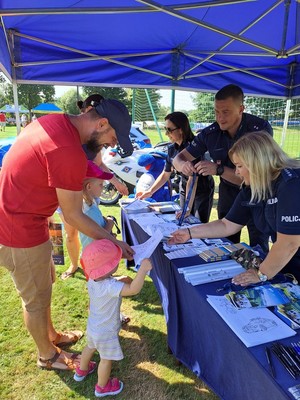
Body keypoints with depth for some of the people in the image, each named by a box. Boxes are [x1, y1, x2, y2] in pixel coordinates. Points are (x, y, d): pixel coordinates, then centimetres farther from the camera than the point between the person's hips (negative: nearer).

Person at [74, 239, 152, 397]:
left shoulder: (92, 279, -14)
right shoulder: (109, 286, -41)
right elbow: (133, 290, -53)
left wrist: (120, 280, -7)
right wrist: (143, 269, -57)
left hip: (93, 326, 8)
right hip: (106, 332, -7)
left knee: (90, 347, 34)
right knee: (106, 359, 19)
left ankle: (81, 370, 60)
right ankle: (102, 387, 43)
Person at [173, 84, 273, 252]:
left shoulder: (261, 129, -22)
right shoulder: (211, 133, -13)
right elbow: (178, 158, -6)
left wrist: (219, 169, -40)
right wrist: (183, 164, -31)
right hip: (229, 192, 3)